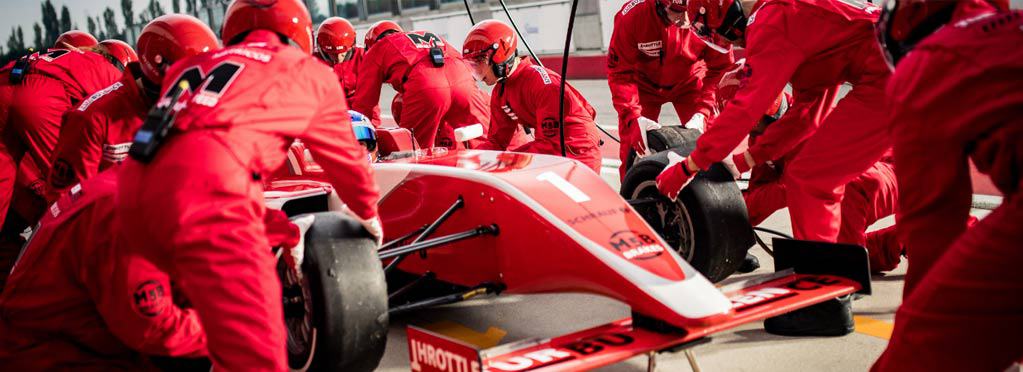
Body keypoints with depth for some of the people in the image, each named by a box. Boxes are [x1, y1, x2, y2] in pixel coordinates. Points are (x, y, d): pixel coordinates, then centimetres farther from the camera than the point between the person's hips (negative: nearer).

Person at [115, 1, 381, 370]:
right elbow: (344, 156, 36)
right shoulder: (311, 72, 23)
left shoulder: (195, 65, 34)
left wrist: (283, 231, 54)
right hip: (207, 195, -6)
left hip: (135, 190, 7)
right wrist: (367, 212, 55)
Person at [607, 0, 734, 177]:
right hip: (645, 84, -1)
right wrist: (633, 117, -37)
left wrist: (702, 113, -31)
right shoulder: (631, 15, -33)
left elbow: (720, 68, -20)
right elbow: (620, 72, -25)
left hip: (689, 81, 1)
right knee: (633, 147, -6)